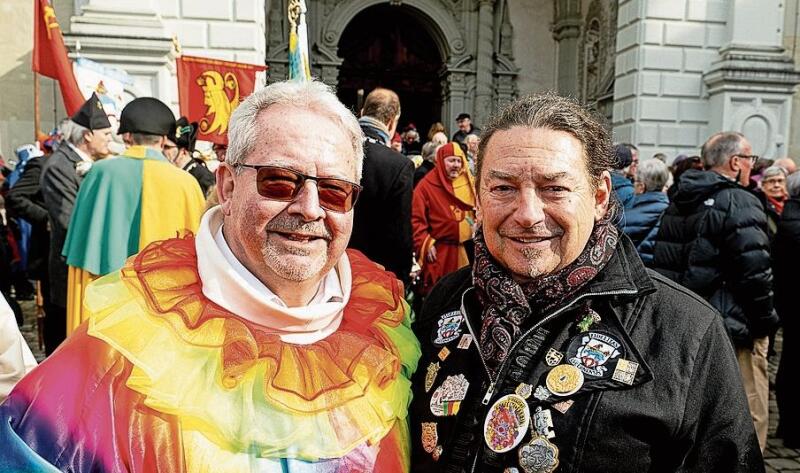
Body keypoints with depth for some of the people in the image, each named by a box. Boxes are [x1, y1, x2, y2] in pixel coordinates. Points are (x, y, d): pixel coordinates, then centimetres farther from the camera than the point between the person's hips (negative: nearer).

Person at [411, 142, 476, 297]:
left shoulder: (468, 181, 9)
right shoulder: (427, 185, -6)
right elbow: (416, 219, -8)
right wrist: (426, 244, -13)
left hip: (467, 248, 5)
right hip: (440, 251, -5)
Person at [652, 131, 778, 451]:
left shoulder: (677, 203, 12)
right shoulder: (739, 203, -13)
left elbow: (663, 262, 16)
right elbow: (755, 272, -18)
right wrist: (765, 321, -5)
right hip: (734, 331, -8)